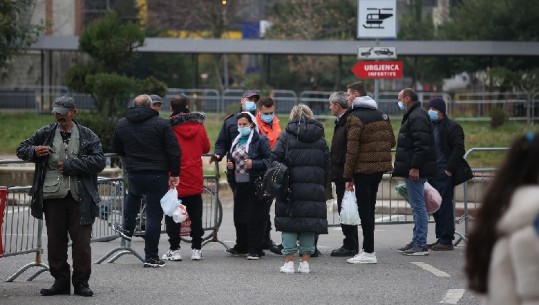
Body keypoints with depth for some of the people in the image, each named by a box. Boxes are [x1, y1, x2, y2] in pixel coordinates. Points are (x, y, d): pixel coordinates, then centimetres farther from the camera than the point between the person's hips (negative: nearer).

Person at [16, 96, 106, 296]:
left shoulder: (87, 136, 5)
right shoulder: (45, 134, 11)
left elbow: (99, 161, -7)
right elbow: (21, 150, 17)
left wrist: (69, 165, -11)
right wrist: (34, 151, -7)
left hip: (79, 198, -2)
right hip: (53, 197, 3)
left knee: (81, 241, -2)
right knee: (55, 241, 6)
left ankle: (81, 282, 8)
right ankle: (60, 281, 14)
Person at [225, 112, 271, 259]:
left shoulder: (260, 141, -5)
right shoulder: (236, 141, 17)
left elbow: (269, 160, -10)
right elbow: (230, 158, 30)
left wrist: (254, 164, -21)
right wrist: (229, 165, 9)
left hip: (254, 185, -7)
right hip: (239, 185, 7)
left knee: (254, 217, -6)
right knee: (239, 217, 11)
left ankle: (255, 250, -3)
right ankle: (241, 246, 24)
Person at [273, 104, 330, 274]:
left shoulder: (286, 136, -1)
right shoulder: (320, 138, 10)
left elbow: (275, 159, -6)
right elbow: (327, 165, 11)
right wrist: (324, 186, 17)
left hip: (291, 189, -3)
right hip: (314, 189, 3)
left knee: (289, 222, 3)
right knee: (310, 223, 6)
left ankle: (289, 261, -1)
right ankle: (305, 262, 5)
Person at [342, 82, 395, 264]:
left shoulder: (355, 118, -11)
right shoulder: (381, 115, 13)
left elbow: (352, 149, -15)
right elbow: (391, 141, 14)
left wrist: (348, 176, -12)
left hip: (363, 169, -7)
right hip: (380, 167, 7)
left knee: (364, 209, -3)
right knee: (369, 208, 15)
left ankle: (368, 252, -4)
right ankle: (368, 248, 19)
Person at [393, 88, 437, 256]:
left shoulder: (417, 116, -15)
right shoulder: (413, 115, 19)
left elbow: (421, 144, -23)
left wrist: (415, 167, -25)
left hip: (415, 171, -11)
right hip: (412, 169, 11)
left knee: (418, 206, -9)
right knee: (417, 206, 14)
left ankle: (421, 245, -8)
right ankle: (417, 241, 19)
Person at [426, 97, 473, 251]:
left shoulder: (452, 127, -6)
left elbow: (458, 149, -12)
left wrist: (449, 169, -16)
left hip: (445, 174, -8)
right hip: (432, 173, 8)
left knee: (445, 207, -7)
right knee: (436, 207, 10)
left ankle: (446, 240, -3)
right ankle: (440, 238, 17)